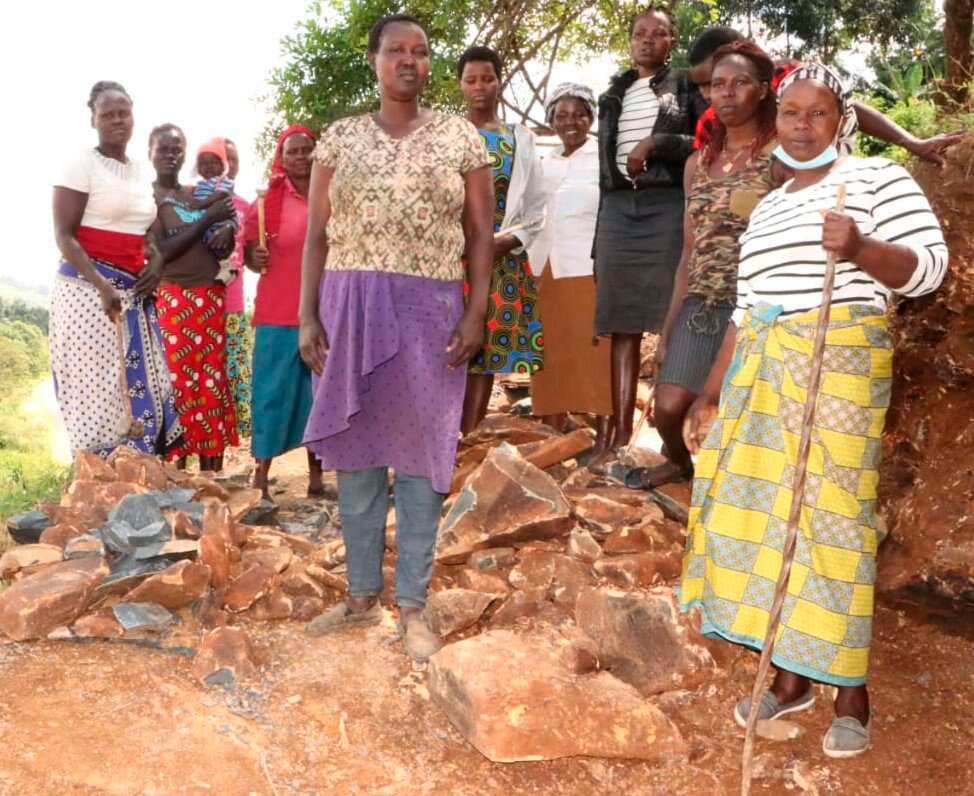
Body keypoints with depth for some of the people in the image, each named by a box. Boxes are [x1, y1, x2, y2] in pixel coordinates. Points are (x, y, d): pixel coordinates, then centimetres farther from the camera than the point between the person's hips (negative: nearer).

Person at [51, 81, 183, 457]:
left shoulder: (143, 172, 15)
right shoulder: (82, 165, -5)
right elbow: (64, 236, -11)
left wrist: (156, 259, 1)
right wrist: (102, 286, -23)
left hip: (133, 293, 7)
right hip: (89, 290, -7)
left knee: (139, 386, 4)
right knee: (97, 389, -6)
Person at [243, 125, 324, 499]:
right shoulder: (267, 199, 2)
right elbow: (248, 252, 6)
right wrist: (255, 258, -16)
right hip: (278, 313, -2)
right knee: (273, 391, 0)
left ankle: (316, 474, 19)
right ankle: (261, 474, 9)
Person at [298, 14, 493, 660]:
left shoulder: (460, 136, 7)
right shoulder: (340, 137, 9)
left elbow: (481, 232, 4)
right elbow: (316, 234, 7)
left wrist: (476, 312, -6)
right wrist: (308, 315, -2)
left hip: (429, 310, -1)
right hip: (350, 305, 2)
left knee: (420, 455, 1)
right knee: (356, 451, 7)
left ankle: (412, 604, 12)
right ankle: (363, 594, 21)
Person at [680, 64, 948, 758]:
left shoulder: (877, 176, 2)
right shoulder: (766, 208, 19)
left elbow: (929, 265, -8)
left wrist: (861, 249, -27)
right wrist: (711, 393, 13)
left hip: (840, 363, -6)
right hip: (762, 372, 6)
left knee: (831, 515, -6)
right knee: (762, 508, 5)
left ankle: (851, 688, 11)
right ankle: (792, 674, 19)